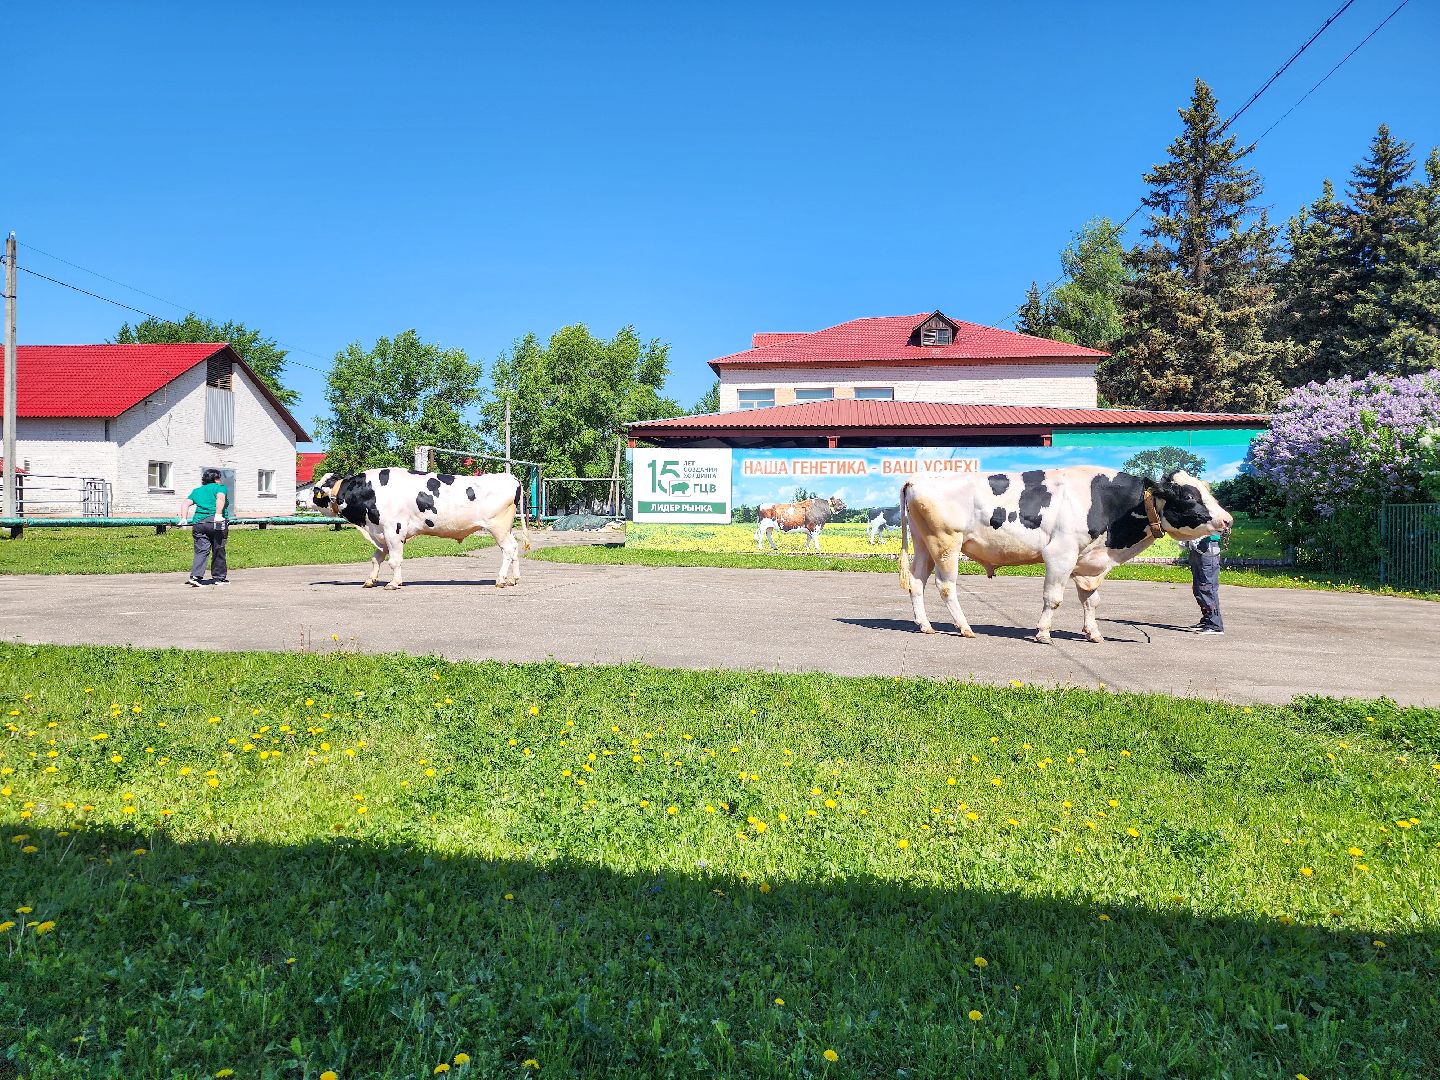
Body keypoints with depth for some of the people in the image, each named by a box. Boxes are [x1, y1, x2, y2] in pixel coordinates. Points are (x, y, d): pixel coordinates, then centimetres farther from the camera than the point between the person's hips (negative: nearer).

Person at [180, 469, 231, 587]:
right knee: (218, 551, 7)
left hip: (198, 523, 4)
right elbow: (220, 498, -12)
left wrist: (184, 518, 4)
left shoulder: (196, 491, 23)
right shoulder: (220, 487, 8)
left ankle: (195, 576, -17)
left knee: (201, 550, 0)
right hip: (217, 522, -4)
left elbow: (186, 504, 11)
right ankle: (219, 577, 15)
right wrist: (218, 515, -23)